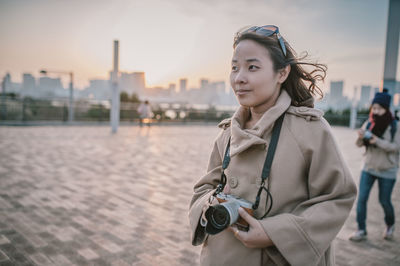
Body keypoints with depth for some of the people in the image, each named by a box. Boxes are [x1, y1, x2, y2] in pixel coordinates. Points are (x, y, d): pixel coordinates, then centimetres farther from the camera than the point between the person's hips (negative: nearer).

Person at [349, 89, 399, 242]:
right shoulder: (369, 123, -2)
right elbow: (359, 144, 2)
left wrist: (377, 141, -29)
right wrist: (361, 137, -21)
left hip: (387, 170, -3)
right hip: (369, 167, 3)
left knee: (384, 201, 9)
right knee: (361, 198, -1)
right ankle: (361, 230, 11)